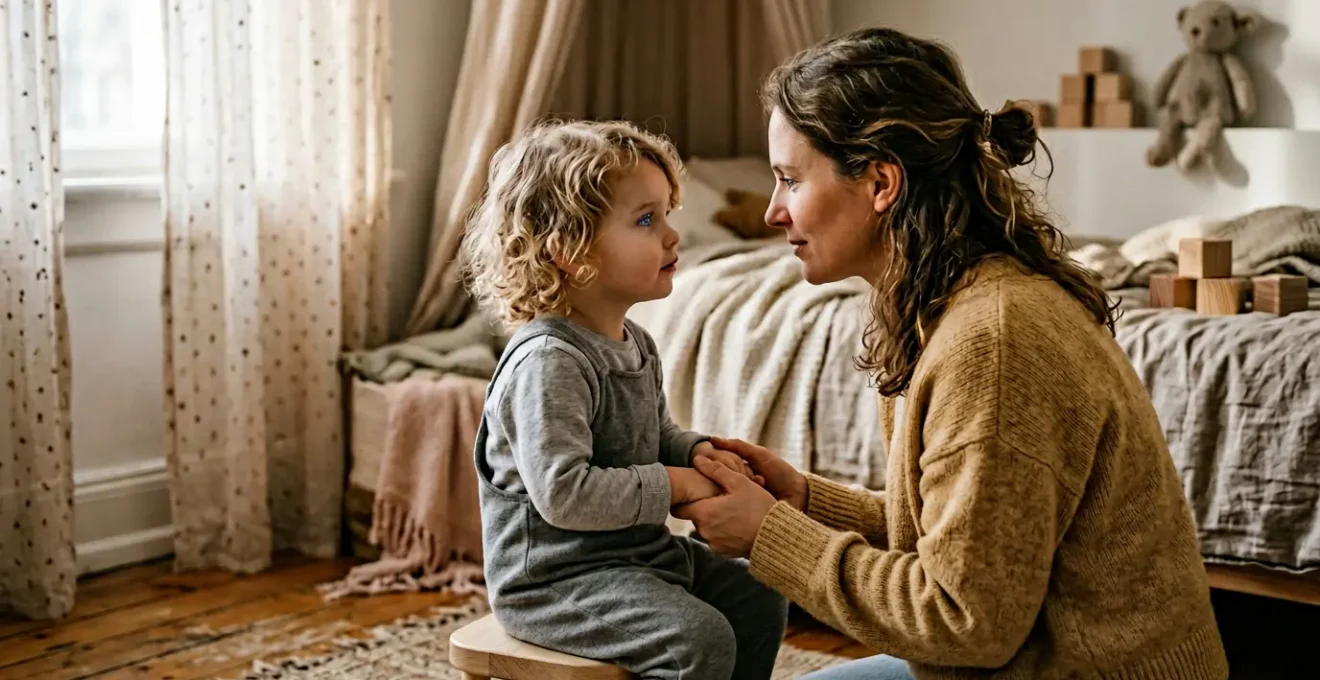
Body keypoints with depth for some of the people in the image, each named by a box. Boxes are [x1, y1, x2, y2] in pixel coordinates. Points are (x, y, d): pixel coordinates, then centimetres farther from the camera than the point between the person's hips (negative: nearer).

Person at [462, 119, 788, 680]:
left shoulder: (635, 344, 7)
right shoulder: (549, 362, -24)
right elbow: (563, 493, -31)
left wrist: (696, 452, 1)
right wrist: (674, 485, -22)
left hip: (634, 550, 10)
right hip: (552, 576, -10)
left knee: (759, 601, 12)